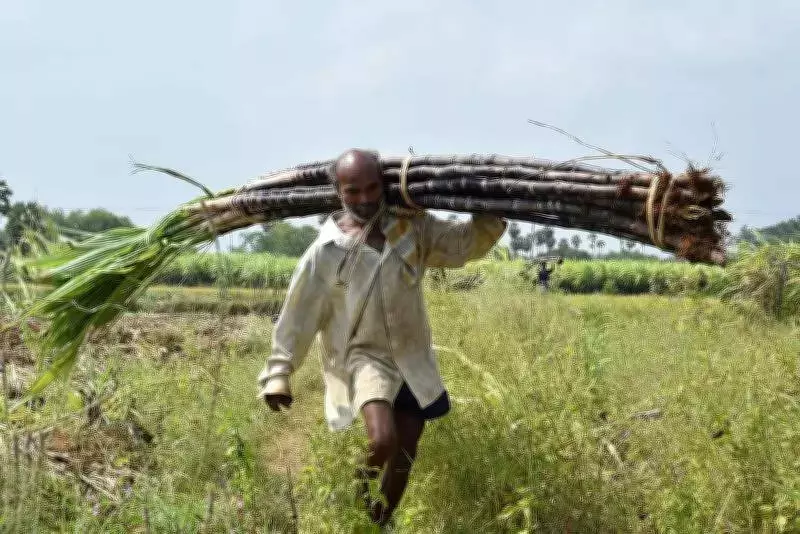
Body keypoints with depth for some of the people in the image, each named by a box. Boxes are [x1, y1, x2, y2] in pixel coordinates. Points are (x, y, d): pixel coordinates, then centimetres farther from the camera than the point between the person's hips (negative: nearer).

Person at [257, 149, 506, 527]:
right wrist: (278, 374, -5)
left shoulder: (412, 228, -2)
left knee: (404, 456, 10)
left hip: (411, 357, 4)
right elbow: (298, 316, -6)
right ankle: (358, 500, 4)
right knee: (382, 440, -27)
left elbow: (466, 244, 5)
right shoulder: (326, 251, -11)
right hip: (363, 356, -4)